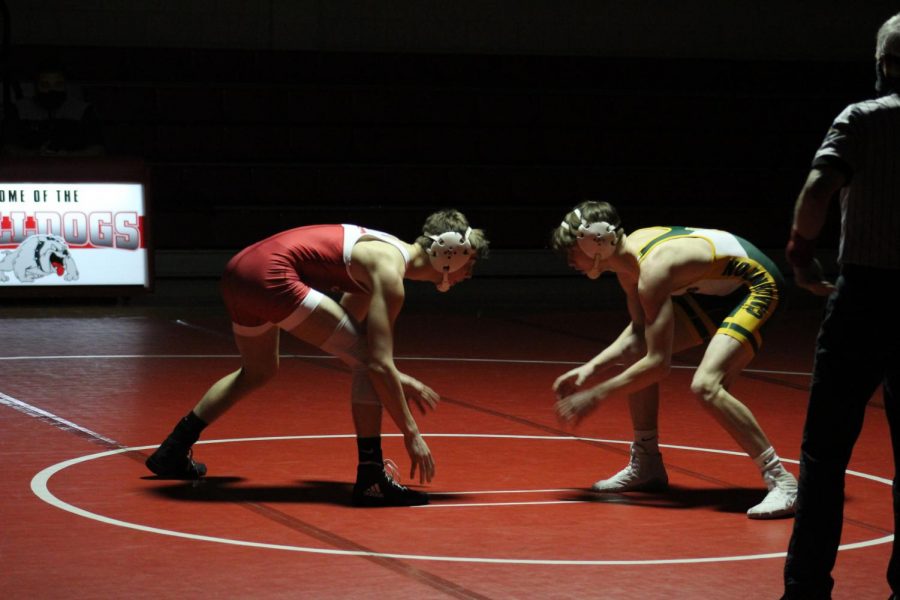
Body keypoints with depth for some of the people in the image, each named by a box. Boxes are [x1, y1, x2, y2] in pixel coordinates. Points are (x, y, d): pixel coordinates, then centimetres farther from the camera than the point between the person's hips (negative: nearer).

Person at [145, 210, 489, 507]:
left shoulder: (384, 251, 19)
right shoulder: (390, 273, -9)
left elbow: (346, 331, 31)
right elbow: (379, 363, -16)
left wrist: (396, 379, 28)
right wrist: (411, 434, -12)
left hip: (239, 271, 10)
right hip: (271, 276, -10)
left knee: (258, 372, 32)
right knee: (367, 362, -8)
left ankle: (172, 453, 39)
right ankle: (371, 480, -9)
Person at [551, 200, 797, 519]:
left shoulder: (652, 271, -31)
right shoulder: (626, 257, -3)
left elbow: (659, 364, -29)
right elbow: (638, 331, 8)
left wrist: (596, 395, -23)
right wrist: (591, 367, -4)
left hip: (757, 286, -10)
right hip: (717, 289, 10)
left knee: (705, 385, -27)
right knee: (636, 354, 9)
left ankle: (781, 482, -22)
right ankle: (646, 466, 21)